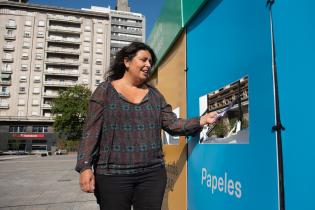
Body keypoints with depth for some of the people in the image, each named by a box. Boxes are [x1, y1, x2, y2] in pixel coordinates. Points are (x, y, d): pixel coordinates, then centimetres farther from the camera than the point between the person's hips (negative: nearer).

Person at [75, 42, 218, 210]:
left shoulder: (154, 94, 11)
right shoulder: (105, 90, 1)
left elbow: (173, 124, 6)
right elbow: (91, 131, -5)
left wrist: (201, 121, -7)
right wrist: (85, 166, -13)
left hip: (153, 173, 4)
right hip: (112, 175, -3)